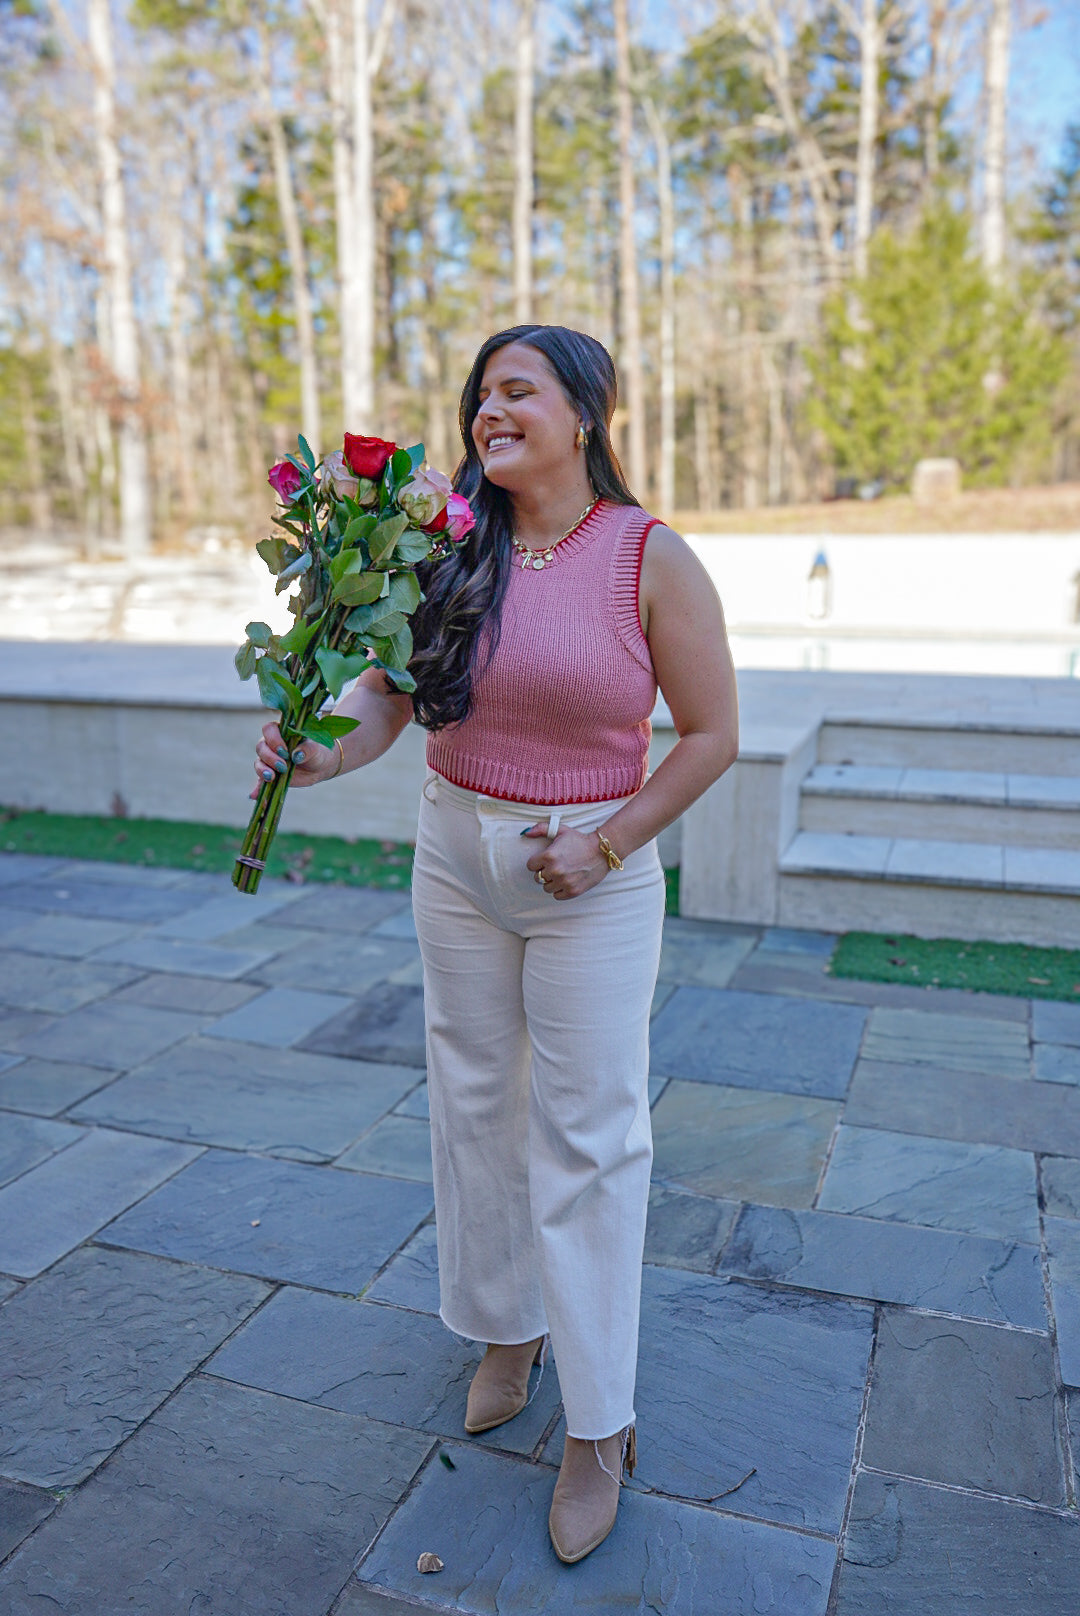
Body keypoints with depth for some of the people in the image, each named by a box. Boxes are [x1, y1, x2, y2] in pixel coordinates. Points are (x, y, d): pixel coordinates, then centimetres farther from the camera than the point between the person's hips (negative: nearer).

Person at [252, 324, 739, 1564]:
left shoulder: (651, 559, -11)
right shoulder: (452, 548, 0)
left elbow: (711, 733, -7)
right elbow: (388, 684, 0)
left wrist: (607, 844, -14)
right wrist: (323, 753, -21)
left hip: (593, 880, -4)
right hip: (455, 858, 5)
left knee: (586, 1135, 3)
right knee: (475, 1103, 16)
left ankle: (598, 1426, 21)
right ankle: (506, 1328, 41)